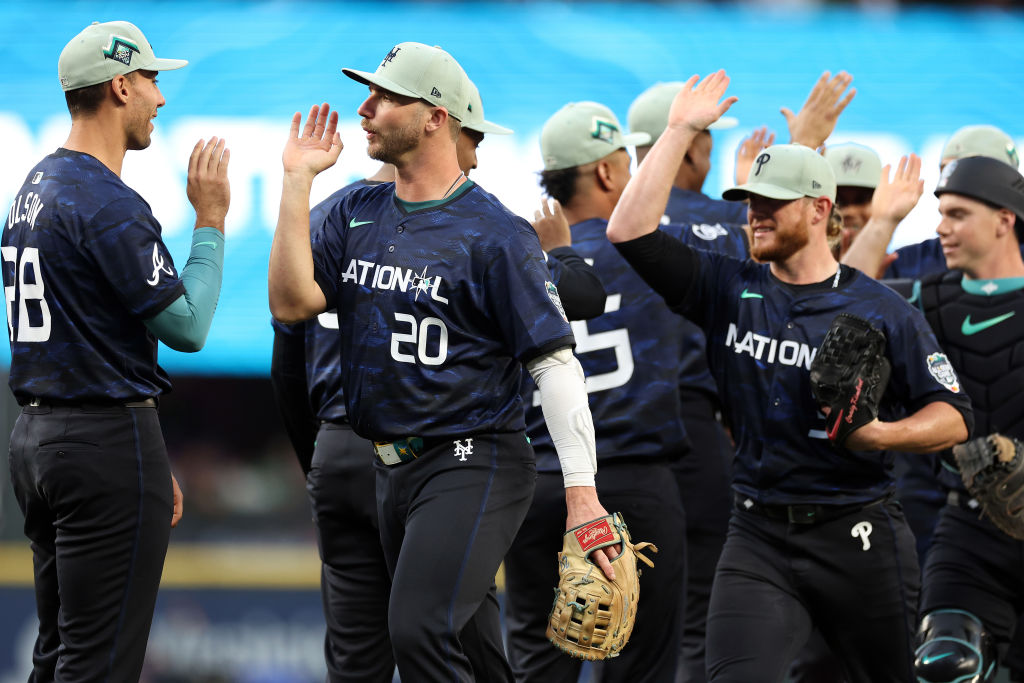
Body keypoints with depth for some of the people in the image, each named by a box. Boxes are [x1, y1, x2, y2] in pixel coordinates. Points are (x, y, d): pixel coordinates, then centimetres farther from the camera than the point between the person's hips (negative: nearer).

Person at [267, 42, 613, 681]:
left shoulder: (494, 234, -10)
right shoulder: (356, 215, 11)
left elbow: (555, 362, -13)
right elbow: (292, 303, -1)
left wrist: (583, 494, -20)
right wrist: (297, 180, -3)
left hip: (474, 466, -8)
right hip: (396, 470, 8)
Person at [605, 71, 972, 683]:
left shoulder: (883, 311, 0)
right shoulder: (730, 290, 8)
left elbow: (953, 417, 1)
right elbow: (630, 231, 0)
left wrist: (882, 434, -19)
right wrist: (680, 131, 0)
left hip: (859, 539, -2)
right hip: (760, 539, 2)